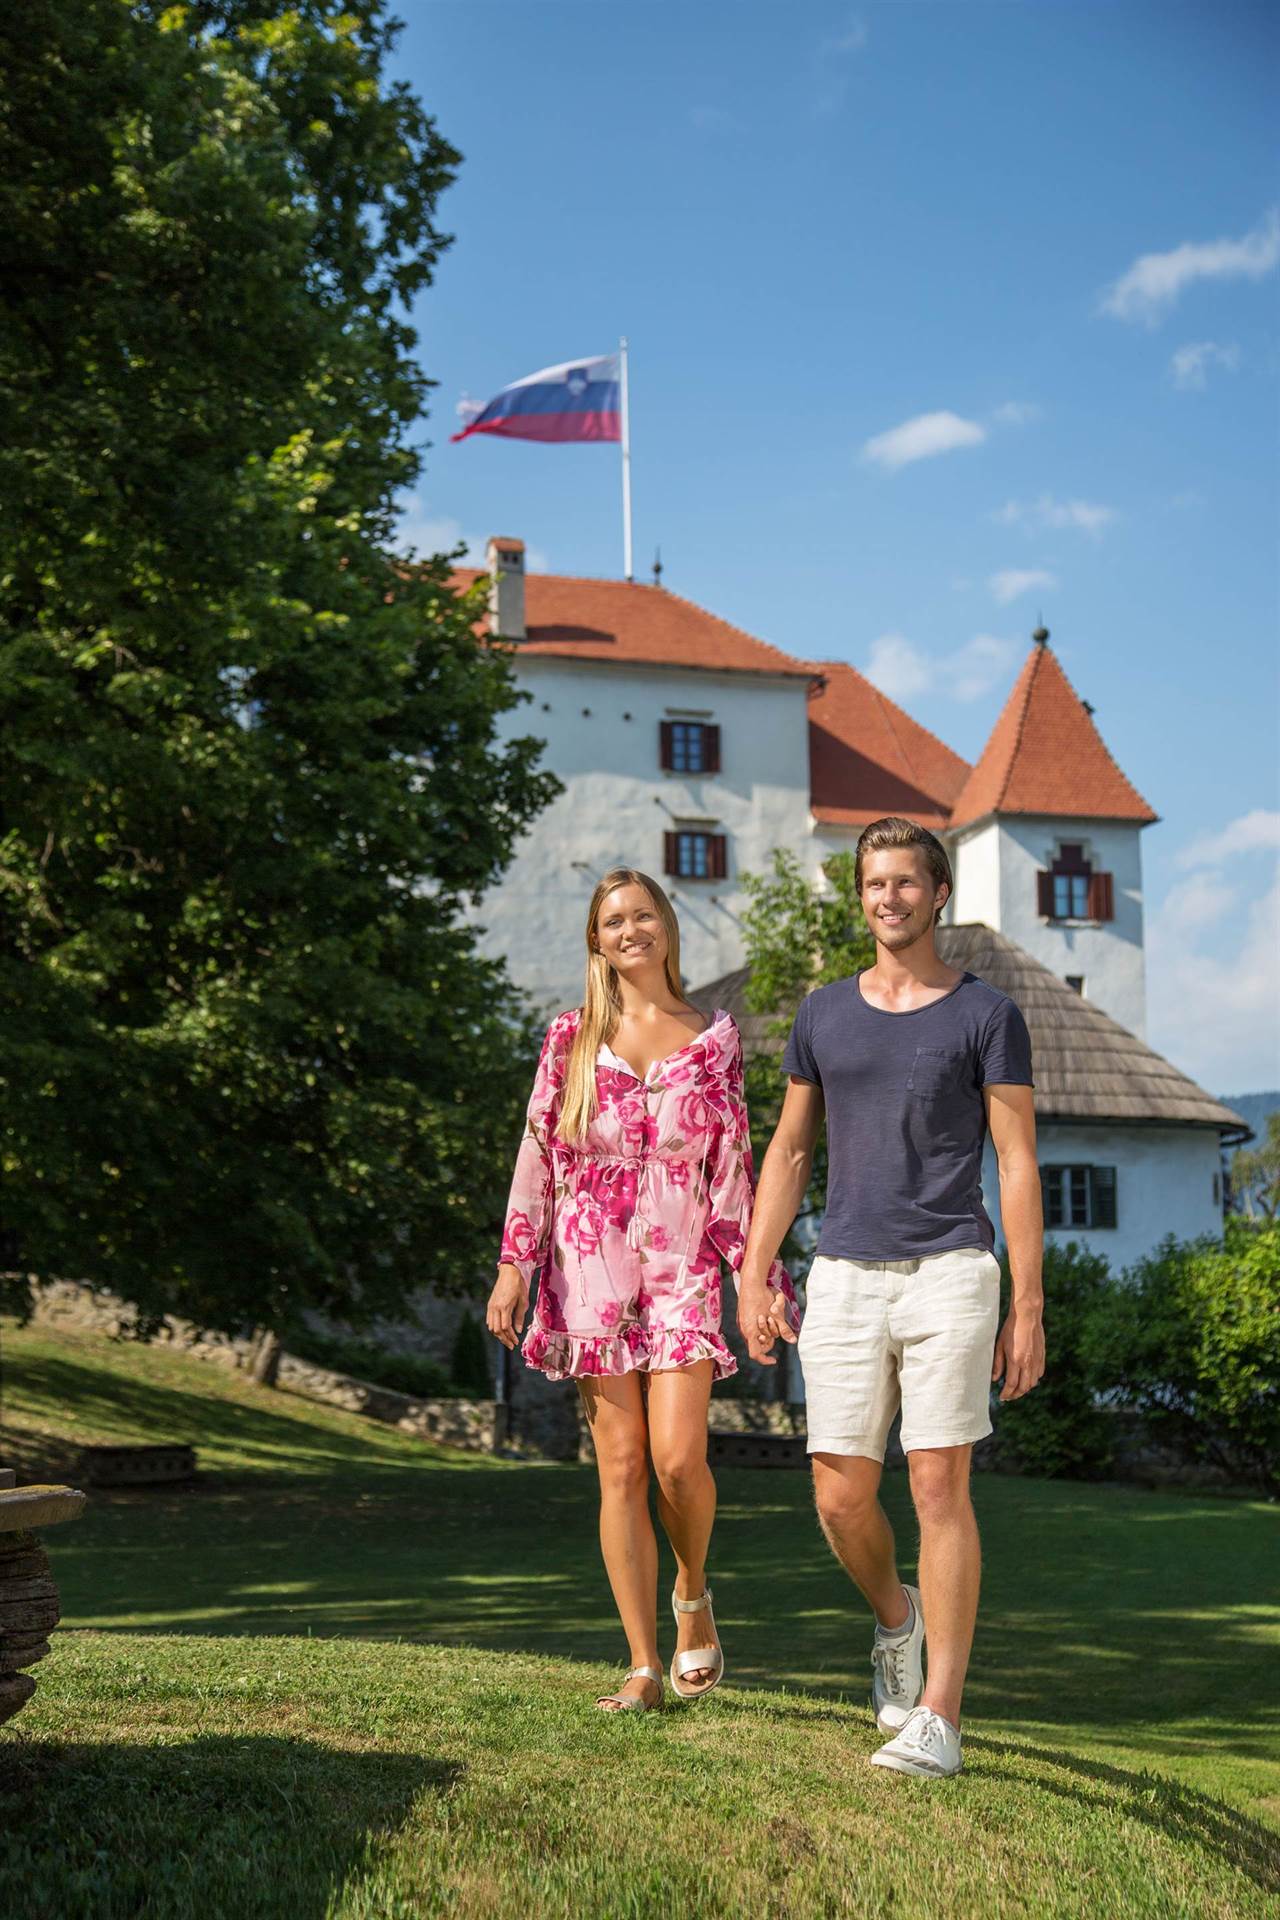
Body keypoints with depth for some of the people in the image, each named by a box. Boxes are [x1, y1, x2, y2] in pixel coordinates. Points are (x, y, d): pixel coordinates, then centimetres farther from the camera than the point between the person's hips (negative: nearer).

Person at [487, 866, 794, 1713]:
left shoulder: (715, 1039, 7)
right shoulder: (572, 1037, 6)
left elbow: (733, 1165, 7)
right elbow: (539, 1153, 5)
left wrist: (757, 1274, 2)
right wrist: (514, 1265, -1)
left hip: (682, 1266, -1)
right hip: (591, 1265, 1)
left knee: (678, 1457, -13)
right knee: (621, 1467, 0)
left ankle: (693, 1594, 18)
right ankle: (645, 1665, 7)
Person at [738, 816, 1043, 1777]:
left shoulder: (986, 1015, 1)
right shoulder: (824, 1013, 12)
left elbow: (1018, 1165, -2)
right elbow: (790, 1152, 16)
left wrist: (1029, 1309, -6)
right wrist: (754, 1278, 9)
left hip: (948, 1275, -3)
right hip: (845, 1278, 4)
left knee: (940, 1489, -7)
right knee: (841, 1499, 3)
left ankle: (938, 1717, 1)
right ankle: (897, 1615, 34)